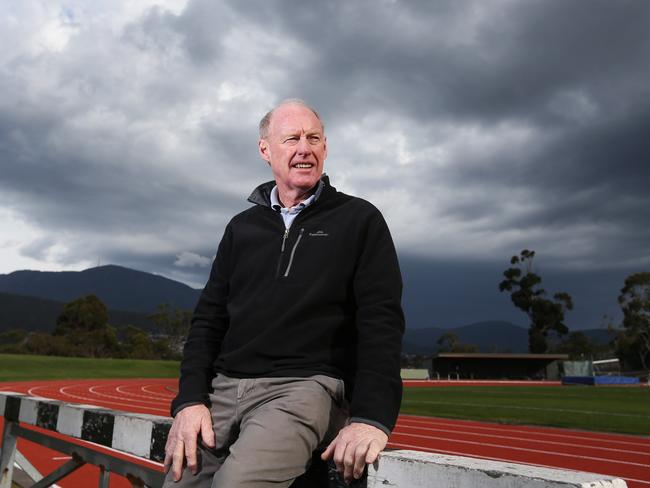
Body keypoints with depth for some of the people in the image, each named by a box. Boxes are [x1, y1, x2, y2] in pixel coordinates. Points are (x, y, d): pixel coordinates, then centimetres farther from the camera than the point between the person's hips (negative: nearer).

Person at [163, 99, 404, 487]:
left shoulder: (360, 220, 3)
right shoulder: (242, 227, 16)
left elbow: (381, 320, -6)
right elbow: (209, 318, 13)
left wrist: (371, 416, -18)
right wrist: (191, 399, -2)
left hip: (306, 385, -4)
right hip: (225, 386, 4)